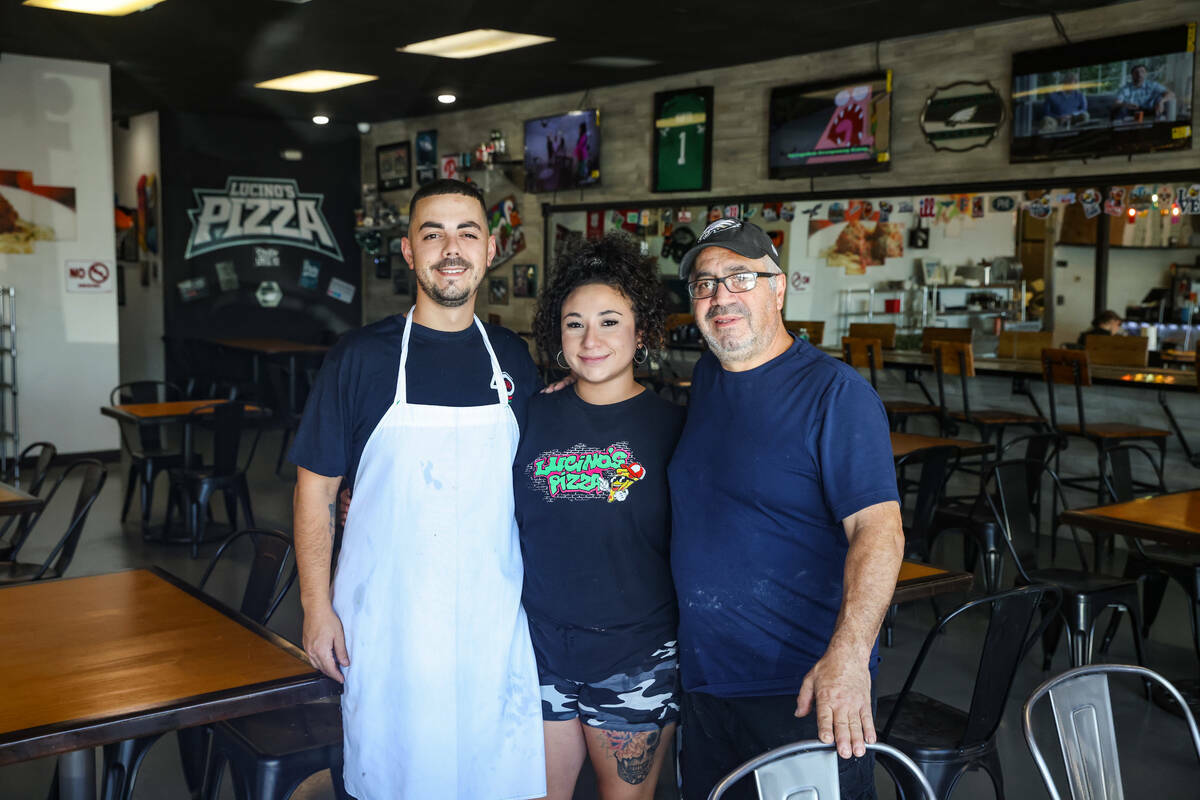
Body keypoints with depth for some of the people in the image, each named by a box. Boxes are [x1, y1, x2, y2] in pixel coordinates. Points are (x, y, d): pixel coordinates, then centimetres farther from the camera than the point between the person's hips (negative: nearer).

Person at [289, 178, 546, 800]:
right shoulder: (361, 357, -5)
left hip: (494, 624, 2)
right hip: (385, 625, -2)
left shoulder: (513, 359, 4)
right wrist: (316, 606, -7)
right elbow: (315, 486, -2)